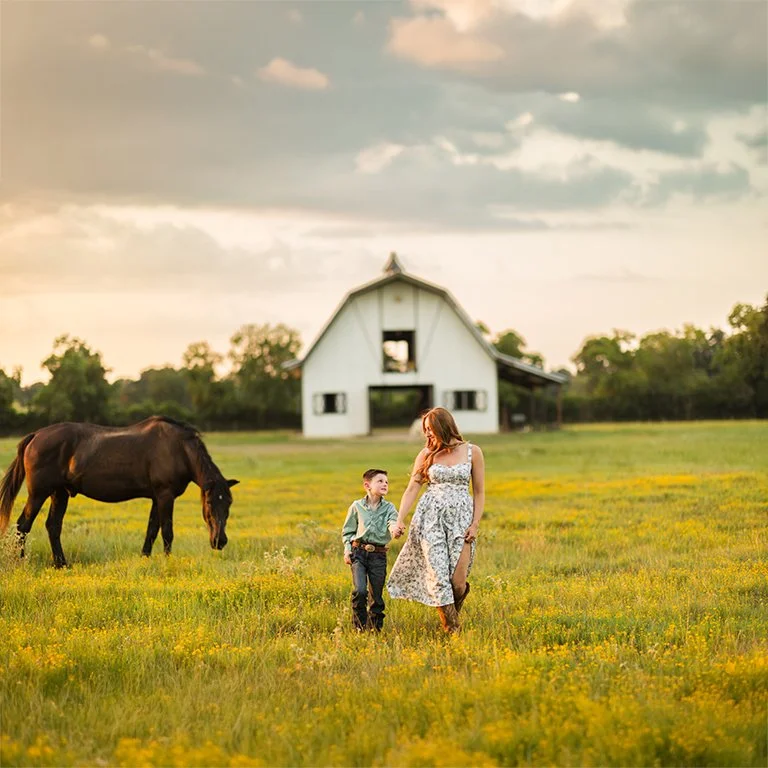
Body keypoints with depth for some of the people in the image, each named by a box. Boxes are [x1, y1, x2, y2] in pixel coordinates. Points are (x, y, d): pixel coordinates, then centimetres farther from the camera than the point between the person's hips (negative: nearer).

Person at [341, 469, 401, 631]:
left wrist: (394, 528, -40)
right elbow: (347, 530, 13)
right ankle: (359, 626, 1)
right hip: (359, 552, -1)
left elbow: (393, 520, -16)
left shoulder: (388, 507, 6)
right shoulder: (357, 506, 5)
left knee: (376, 595, 5)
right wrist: (347, 549, 0)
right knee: (360, 590, -16)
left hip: (379, 555, 1)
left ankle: (375, 627, 21)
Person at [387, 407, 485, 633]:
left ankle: (453, 612, 23)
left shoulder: (472, 452, 3)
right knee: (438, 576, -9)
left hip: (461, 517, -1)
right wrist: (400, 520, -8)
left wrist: (475, 524, -4)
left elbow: (479, 492, 6)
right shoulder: (426, 454, 7)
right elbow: (412, 489, 4)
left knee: (458, 582, -9)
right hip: (431, 516, 1)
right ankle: (452, 630, 0)